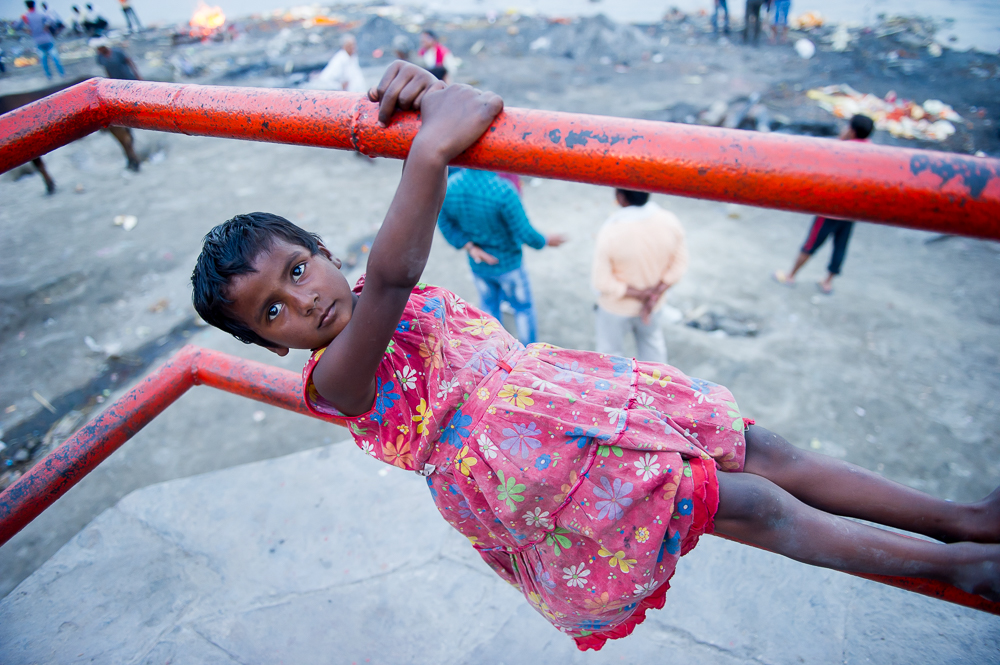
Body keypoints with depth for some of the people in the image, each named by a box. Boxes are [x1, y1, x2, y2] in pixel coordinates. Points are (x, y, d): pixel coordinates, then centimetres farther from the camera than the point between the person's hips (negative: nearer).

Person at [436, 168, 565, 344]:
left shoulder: (449, 185, -18)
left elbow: (445, 224, -6)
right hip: (508, 264, -4)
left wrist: (471, 248, -9)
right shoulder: (503, 191, -33)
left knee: (489, 308, 24)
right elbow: (525, 234, -23)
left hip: (478, 265, 4)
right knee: (523, 308, 19)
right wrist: (547, 241, -4)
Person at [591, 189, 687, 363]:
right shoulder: (670, 222, -19)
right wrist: (656, 292, -13)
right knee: (652, 343, 30)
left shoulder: (610, 232, -31)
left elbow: (602, 282, -25)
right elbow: (679, 265, -9)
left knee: (610, 351, 21)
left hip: (617, 308, -4)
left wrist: (639, 294, -18)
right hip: (654, 305, 4)